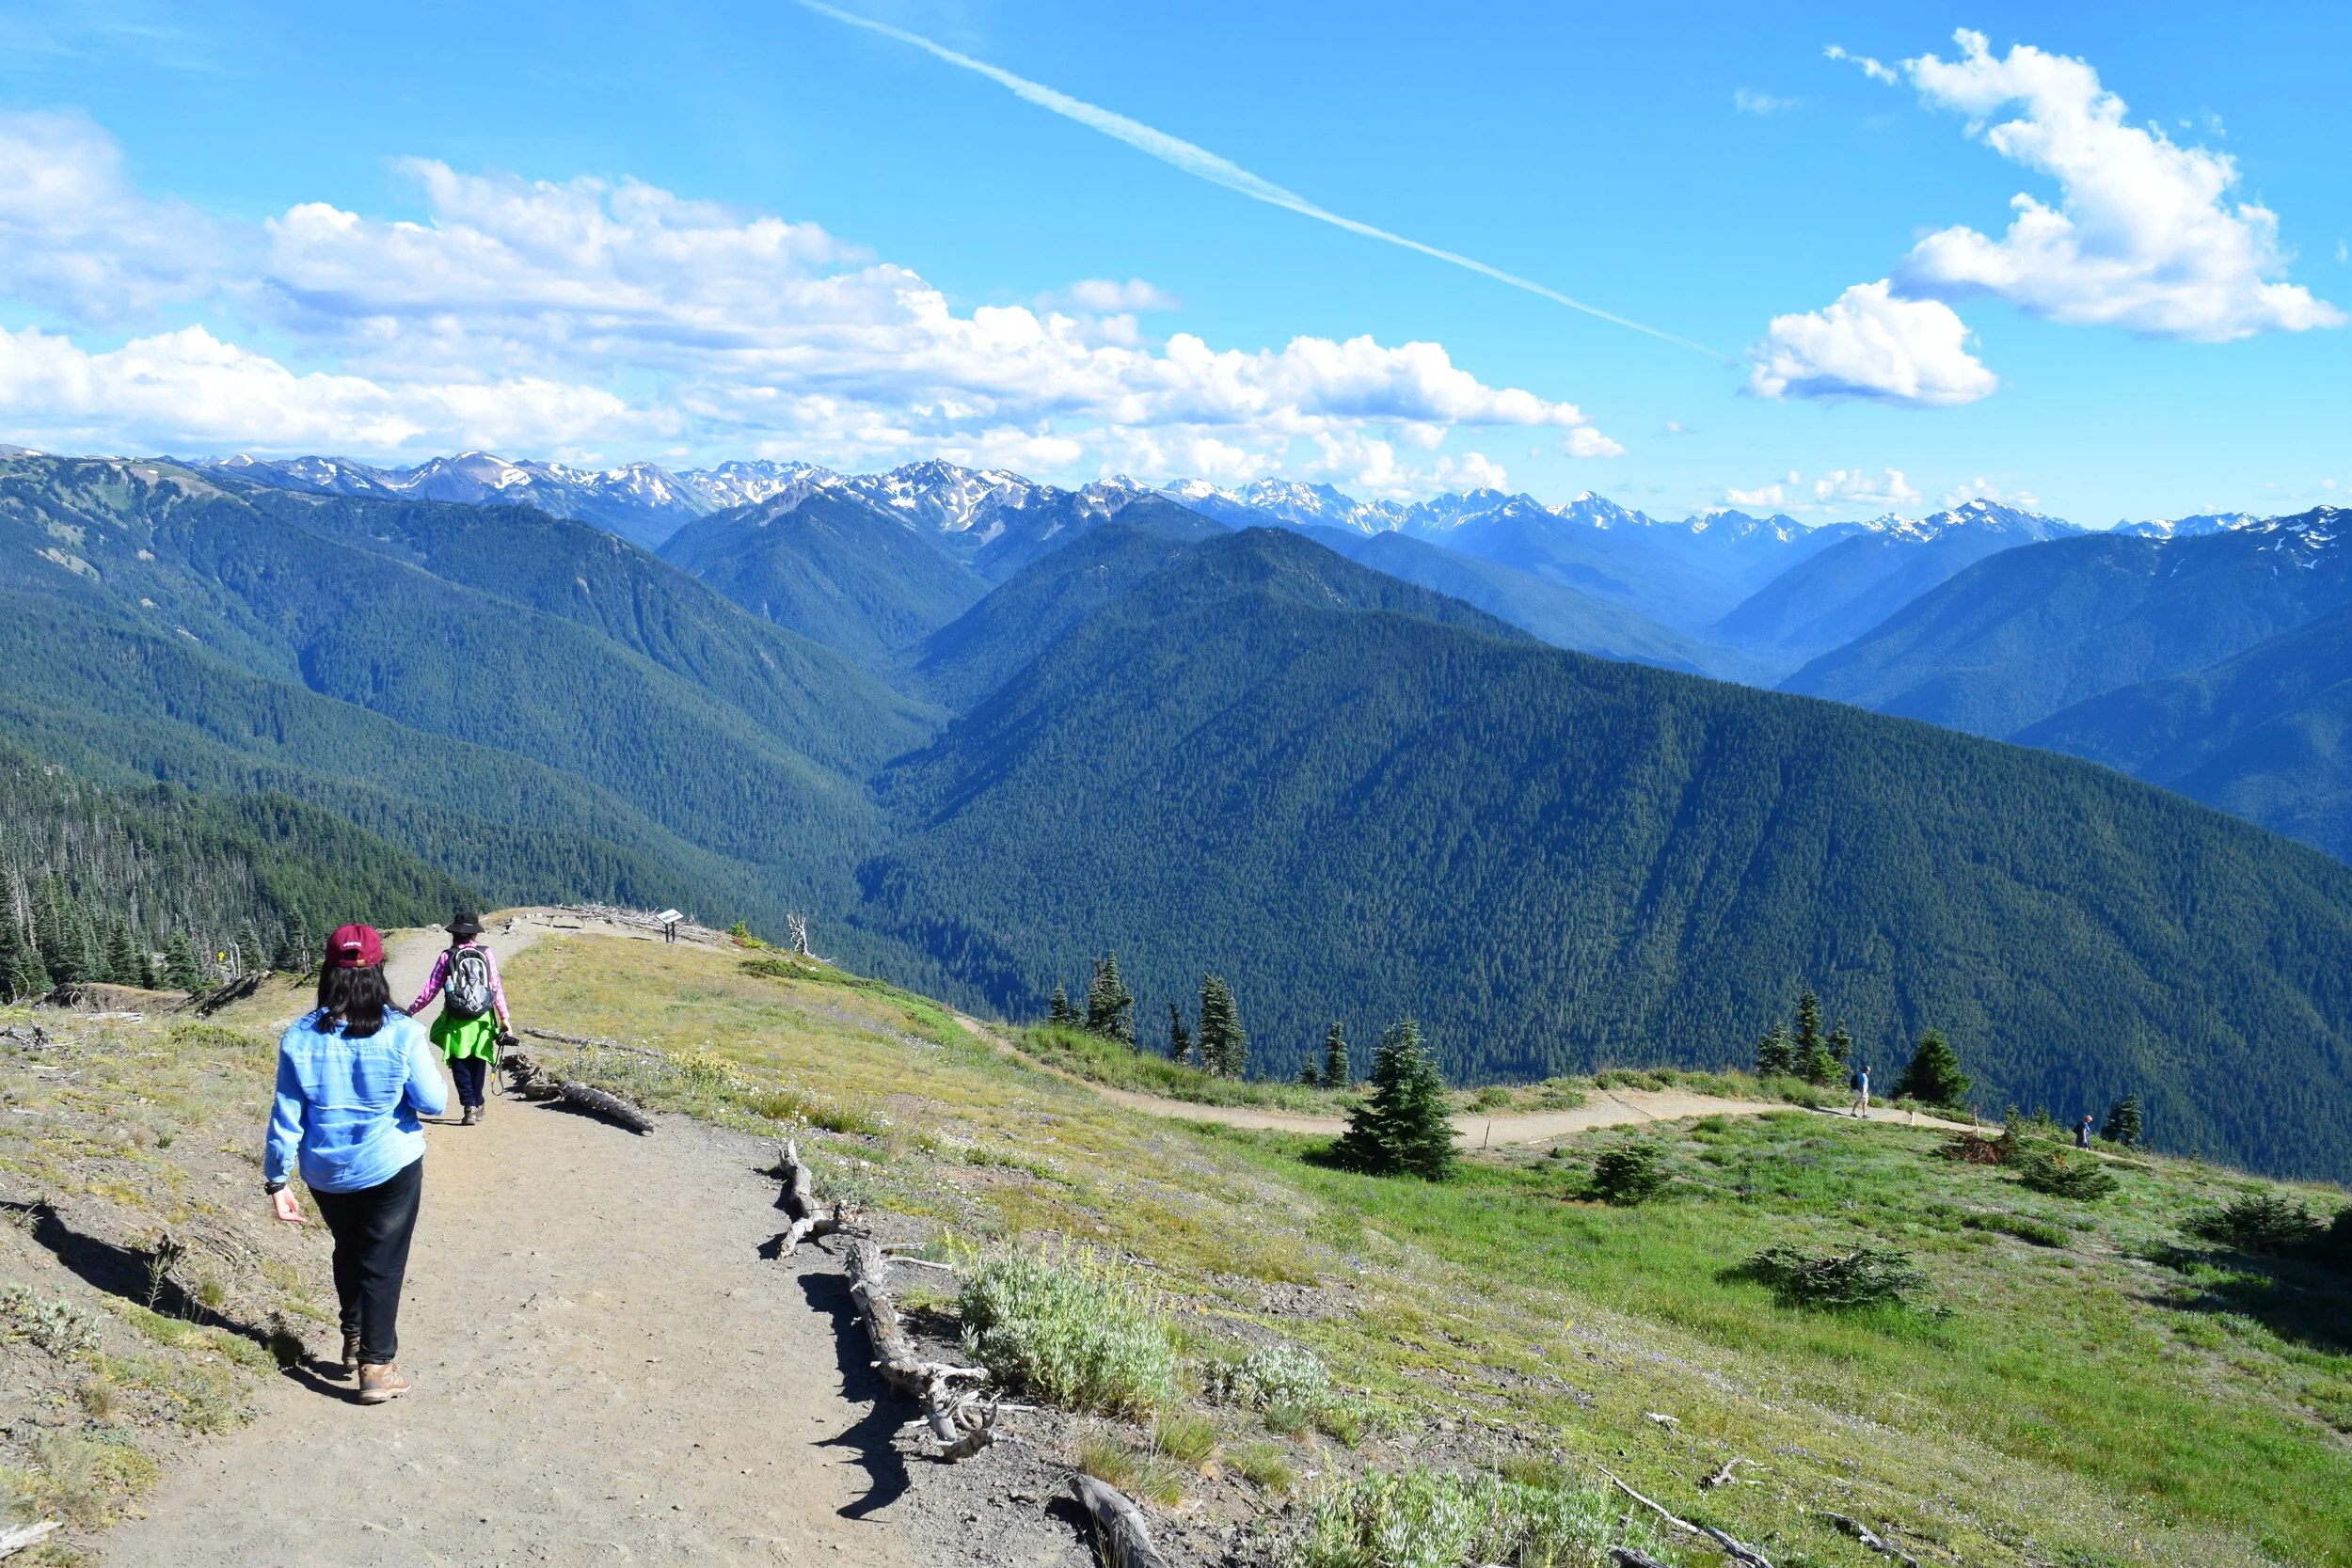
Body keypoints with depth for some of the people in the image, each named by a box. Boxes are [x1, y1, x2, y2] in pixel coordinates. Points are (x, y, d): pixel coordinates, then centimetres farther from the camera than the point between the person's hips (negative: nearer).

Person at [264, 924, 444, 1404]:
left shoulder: (299, 1037, -11)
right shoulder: (402, 1033, -17)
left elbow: (285, 1116, -7)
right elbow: (433, 1102, -11)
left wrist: (276, 1182, 1)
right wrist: (429, 1071, 9)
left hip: (326, 1173, 3)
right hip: (390, 1167, -3)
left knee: (348, 1252, 26)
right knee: (383, 1264, 9)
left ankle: (354, 1342, 38)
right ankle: (376, 1367, 9)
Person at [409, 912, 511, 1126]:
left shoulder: (447, 957, -5)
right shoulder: (486, 954, -2)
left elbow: (431, 989, -3)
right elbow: (497, 988, -3)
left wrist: (410, 1011, 10)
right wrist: (504, 1017, 2)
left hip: (456, 1022, -2)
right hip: (482, 1020, 2)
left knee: (461, 1066, 6)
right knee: (477, 1065, 16)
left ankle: (470, 1106, -6)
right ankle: (478, 1104, 26)